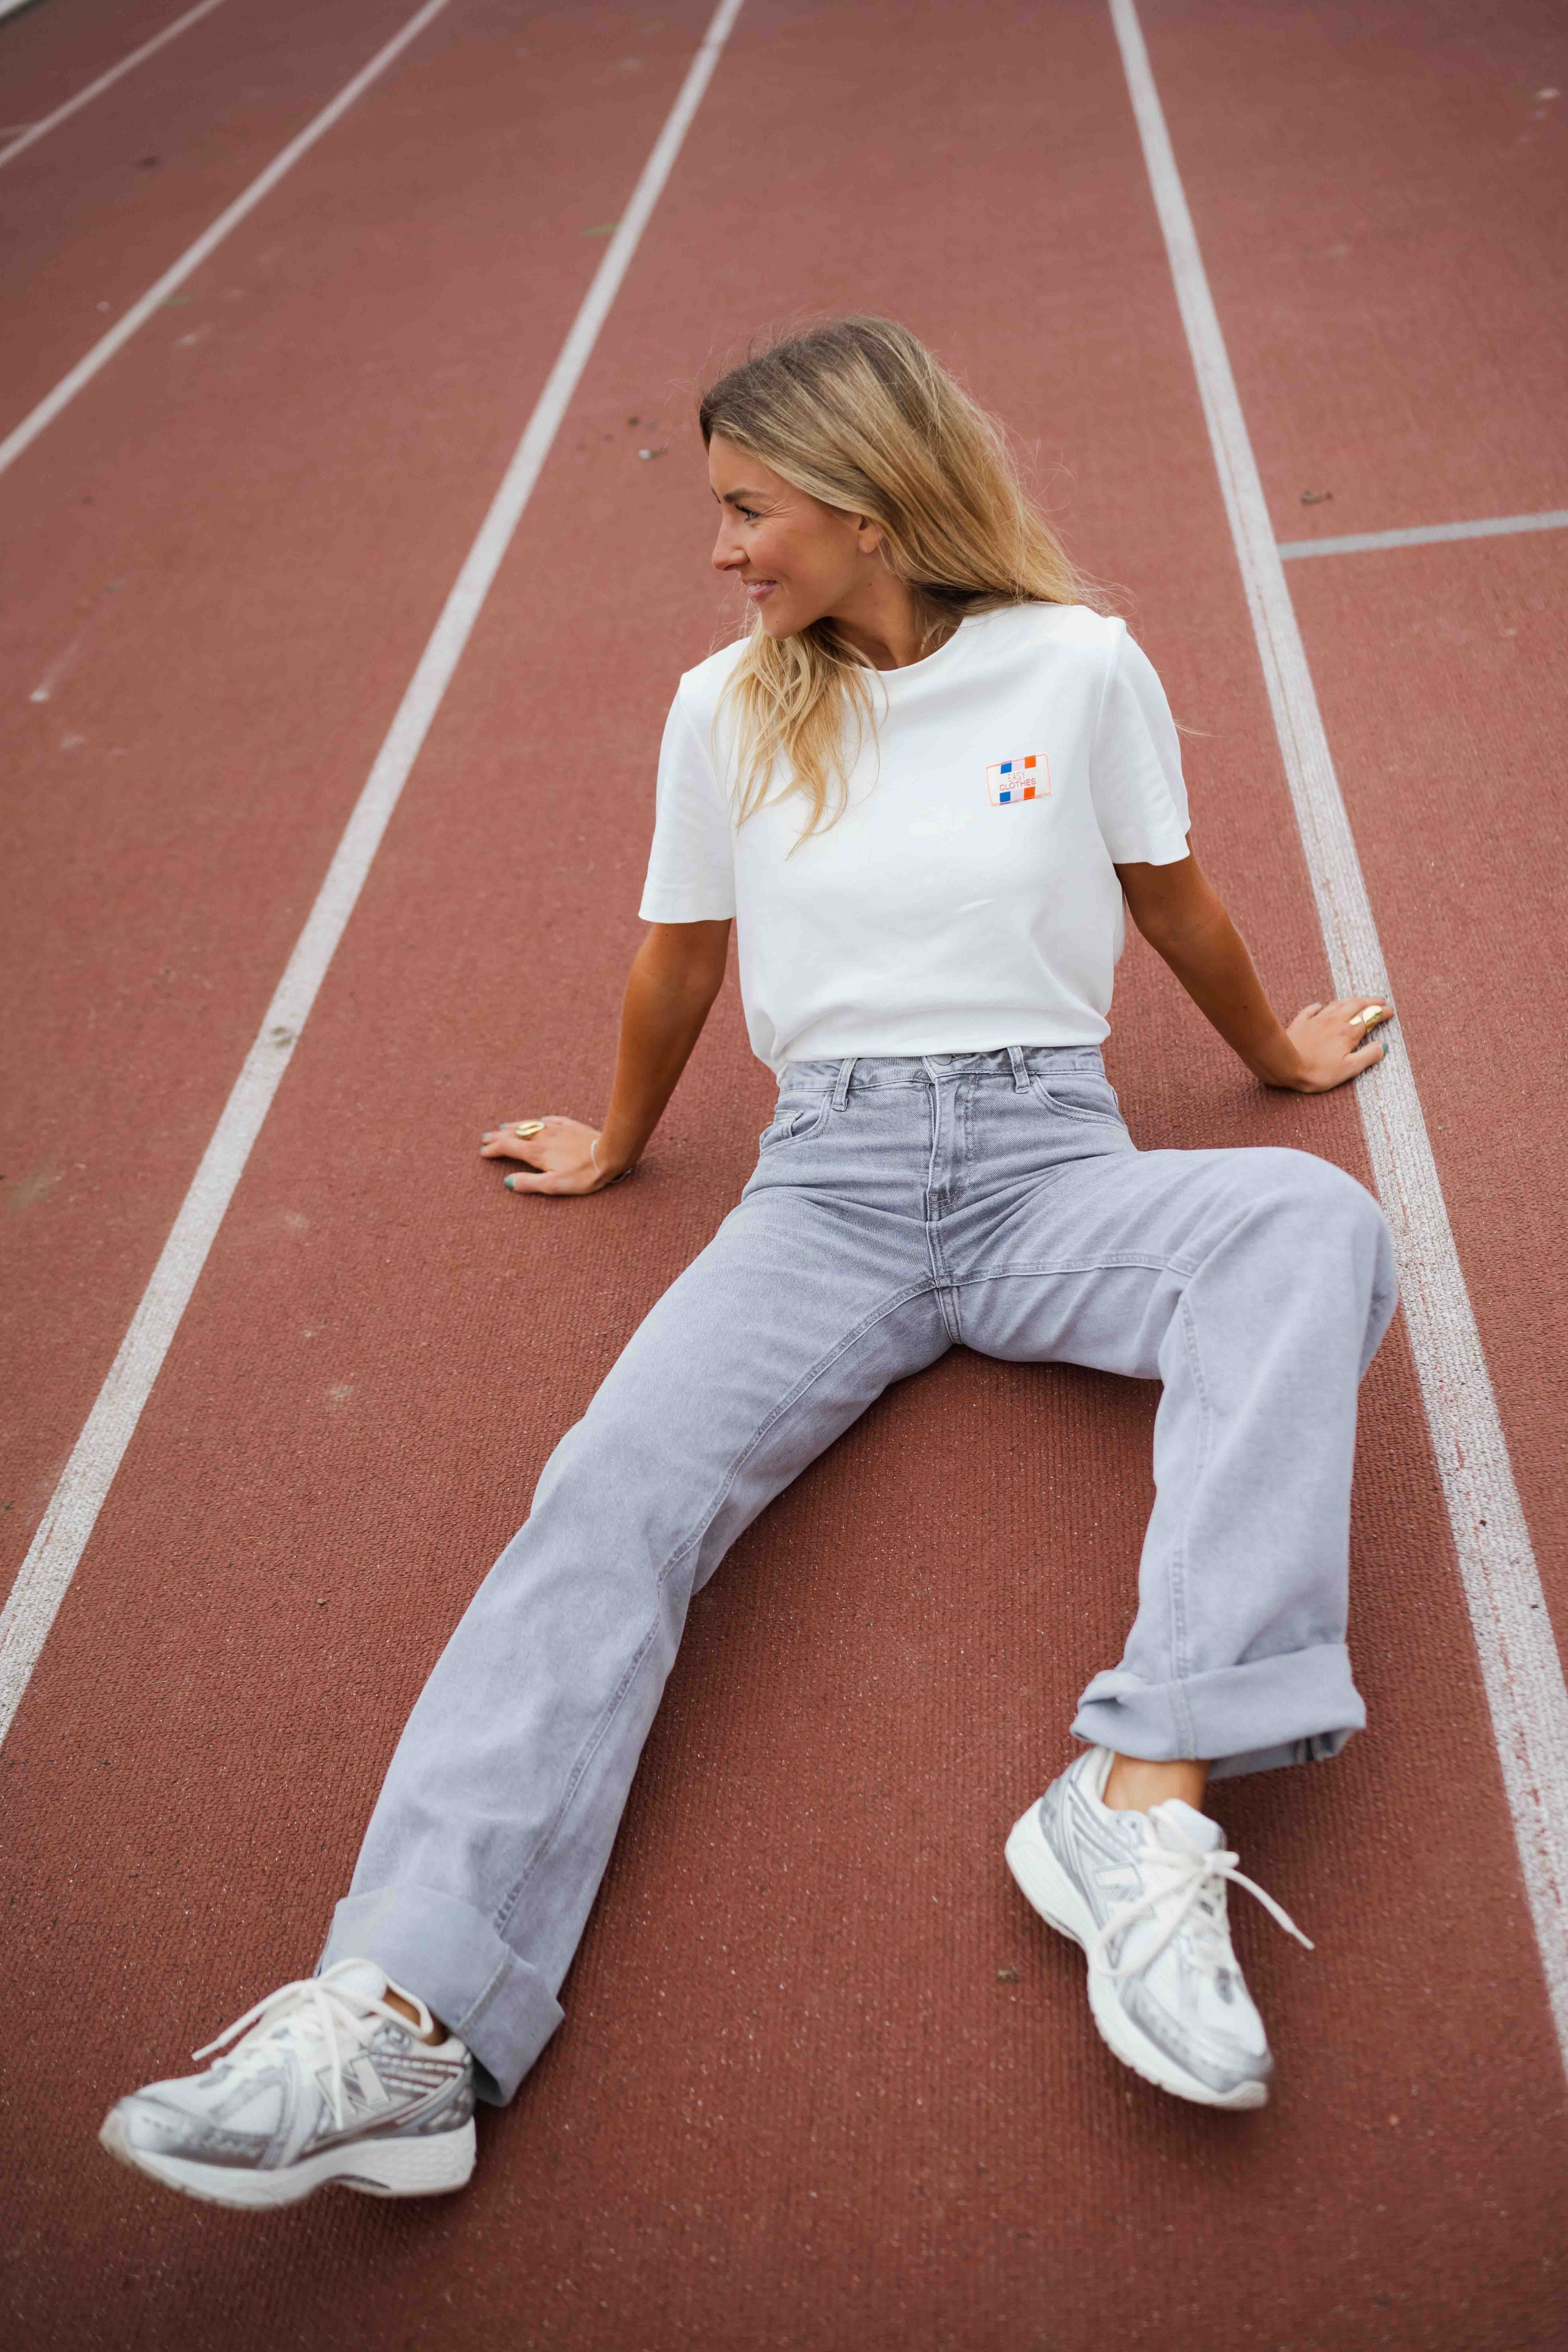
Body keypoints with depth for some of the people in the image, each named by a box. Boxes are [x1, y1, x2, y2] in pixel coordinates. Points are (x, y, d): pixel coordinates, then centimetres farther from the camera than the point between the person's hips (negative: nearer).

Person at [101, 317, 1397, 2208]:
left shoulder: (1077, 666, 3)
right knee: (617, 1488, -25)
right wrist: (618, 1142, 33)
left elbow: (1172, 901, 18)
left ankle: (1150, 1799, -40)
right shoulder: (728, 710, 8)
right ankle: (397, 2015, -35)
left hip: (1047, 1154, 0)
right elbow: (683, 959, 21)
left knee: (1315, 1225, -32)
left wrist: (1276, 1050, 32)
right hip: (830, 1180, 1)